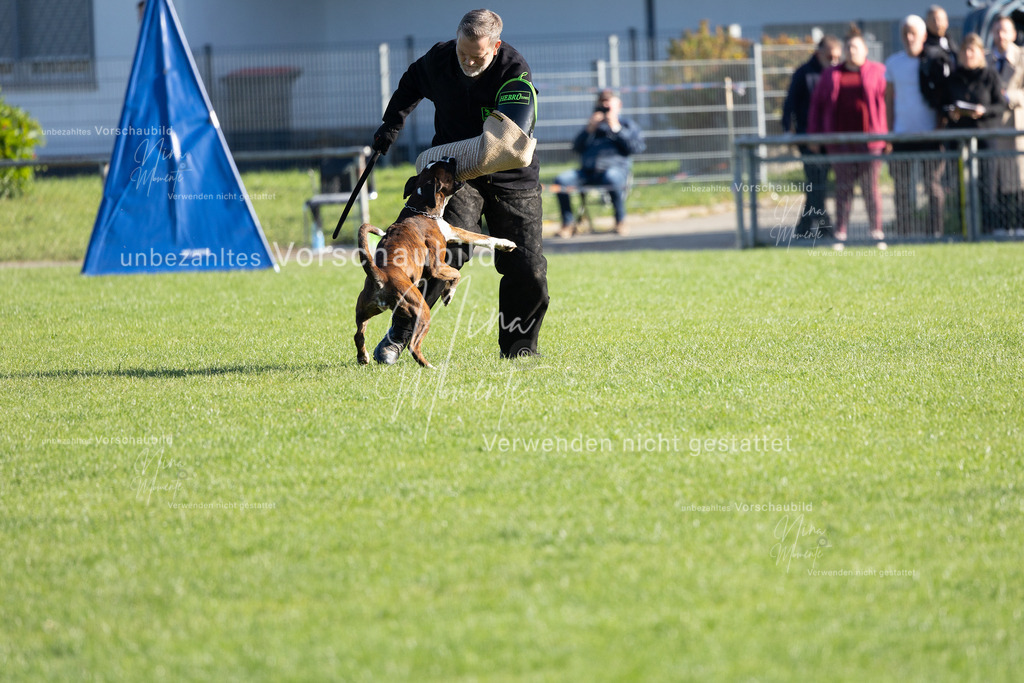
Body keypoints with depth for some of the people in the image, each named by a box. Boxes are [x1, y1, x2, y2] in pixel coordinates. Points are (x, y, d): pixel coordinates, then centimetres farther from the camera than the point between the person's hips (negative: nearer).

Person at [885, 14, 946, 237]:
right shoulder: (893, 63, 9)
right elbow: (889, 100, 13)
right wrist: (889, 134, 7)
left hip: (931, 133, -2)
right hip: (902, 133, 2)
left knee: (934, 184, -3)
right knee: (902, 186, -1)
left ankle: (936, 231, 1)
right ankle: (905, 234, 2)